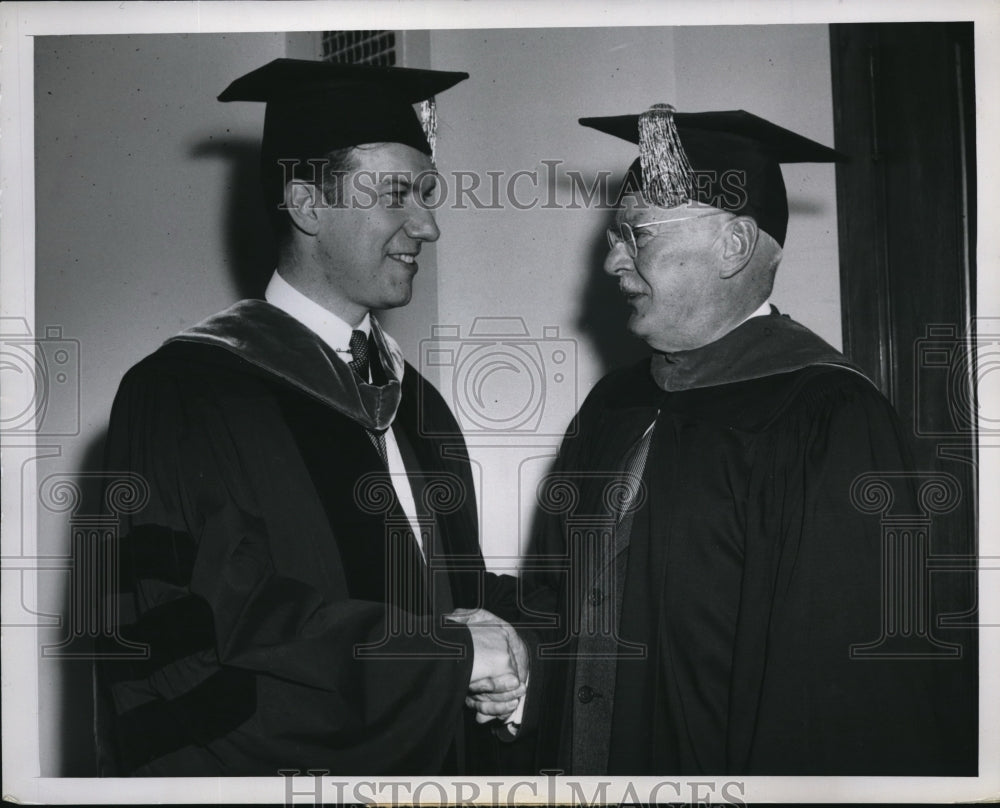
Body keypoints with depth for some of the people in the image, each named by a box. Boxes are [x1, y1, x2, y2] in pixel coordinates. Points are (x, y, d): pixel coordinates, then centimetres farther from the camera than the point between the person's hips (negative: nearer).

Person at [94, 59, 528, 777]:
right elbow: (199, 629, -23)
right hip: (264, 765, -6)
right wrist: (446, 649, -19)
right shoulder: (188, 393, -15)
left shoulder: (414, 400, 6)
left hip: (429, 759, 6)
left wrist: (491, 638, -10)